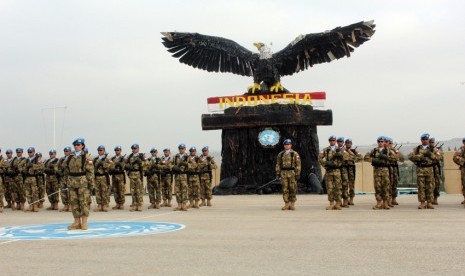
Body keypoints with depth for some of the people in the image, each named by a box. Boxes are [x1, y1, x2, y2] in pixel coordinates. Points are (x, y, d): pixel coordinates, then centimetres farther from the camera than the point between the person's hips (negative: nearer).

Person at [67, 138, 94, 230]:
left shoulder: (86, 157, -3)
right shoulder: (70, 157, 11)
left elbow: (90, 171, -7)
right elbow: (68, 170, 17)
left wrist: (91, 183, -11)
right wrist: (68, 182, 13)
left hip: (83, 182, -5)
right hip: (72, 182, 5)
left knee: (84, 202, -4)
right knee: (74, 202, 6)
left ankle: (84, 223, 2)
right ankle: (77, 222, 14)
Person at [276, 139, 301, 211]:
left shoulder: (295, 154, 0)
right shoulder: (280, 154, 9)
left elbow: (298, 165, -3)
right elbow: (278, 165, 11)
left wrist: (298, 174, -9)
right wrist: (278, 173, 4)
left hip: (292, 173, -2)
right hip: (283, 173, 3)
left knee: (292, 189, -1)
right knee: (285, 189, 1)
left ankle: (292, 204, 6)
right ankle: (287, 204, 6)